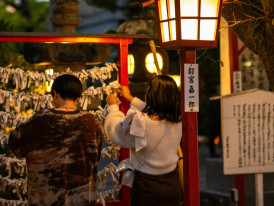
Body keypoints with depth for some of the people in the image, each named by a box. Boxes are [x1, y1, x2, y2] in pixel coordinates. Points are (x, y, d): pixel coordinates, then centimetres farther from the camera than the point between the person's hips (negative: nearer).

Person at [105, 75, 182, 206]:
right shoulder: (177, 121, -8)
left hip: (147, 187, -4)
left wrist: (112, 106, 12)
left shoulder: (140, 123, -25)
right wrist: (131, 99, 25)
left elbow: (115, 131, -5)